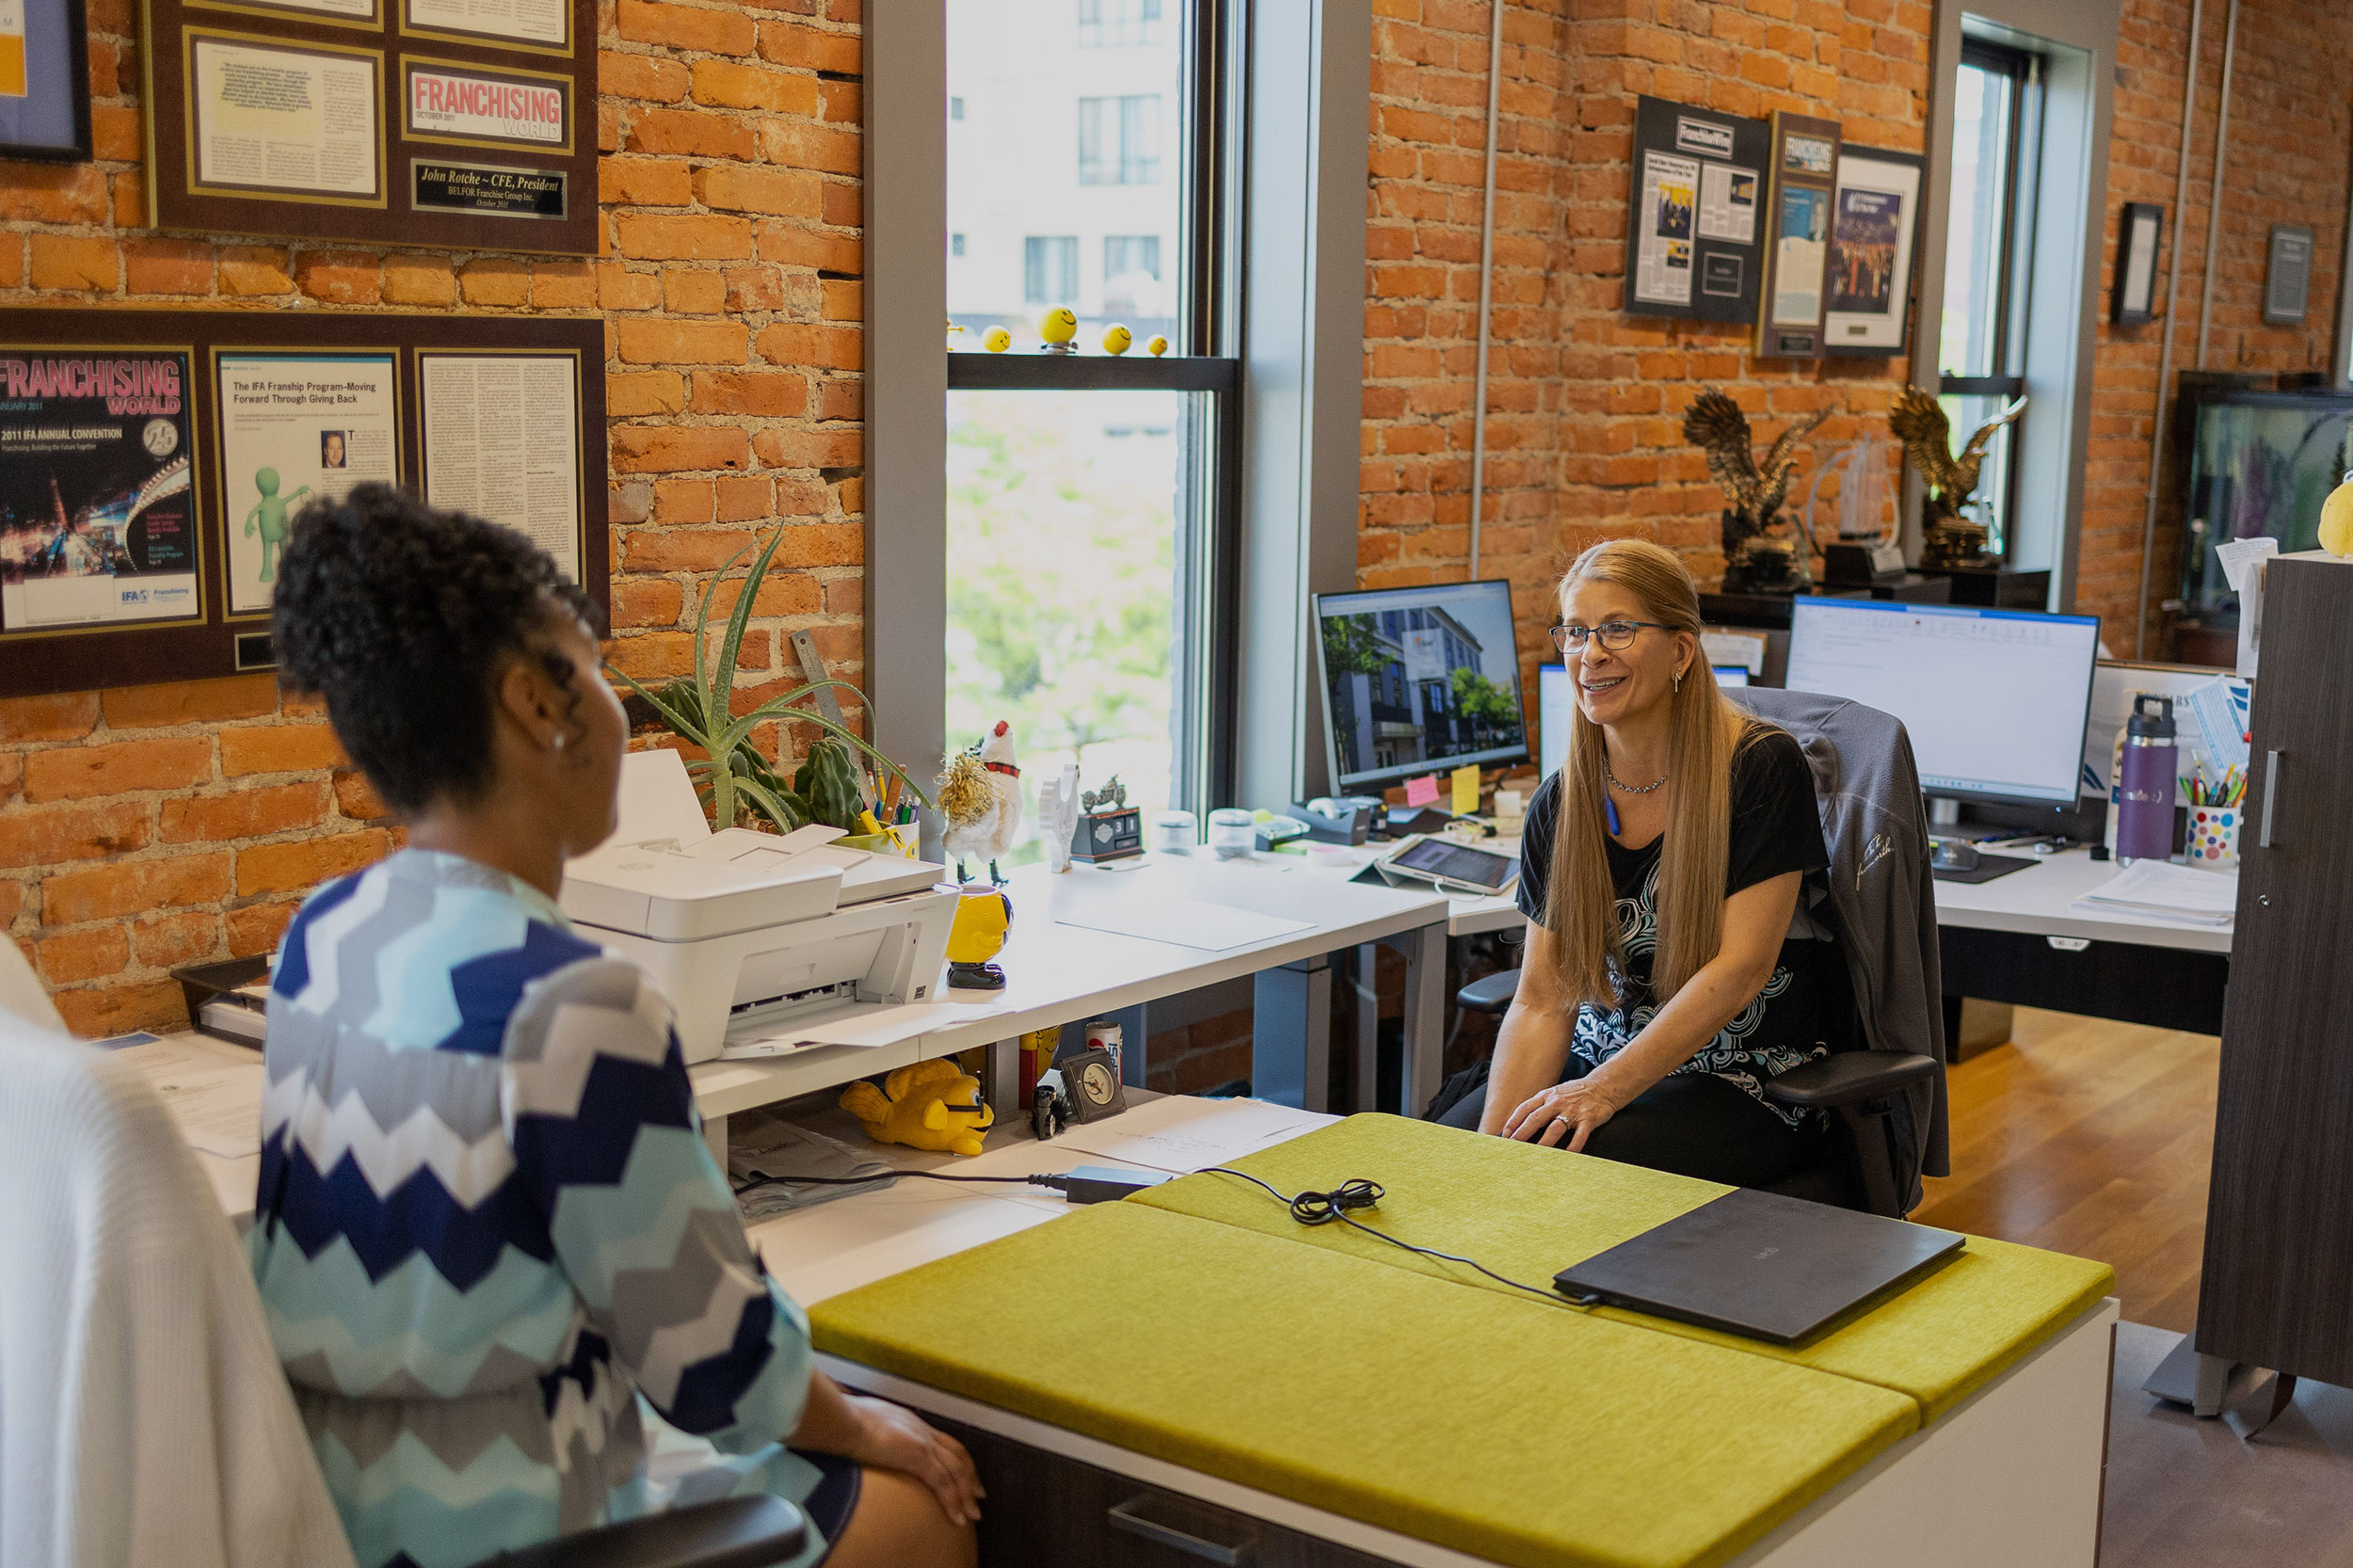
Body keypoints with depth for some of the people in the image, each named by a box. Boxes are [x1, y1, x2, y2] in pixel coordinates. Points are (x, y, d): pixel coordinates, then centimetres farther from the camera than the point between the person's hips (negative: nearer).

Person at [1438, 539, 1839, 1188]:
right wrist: (1495, 1136, -19)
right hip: (1605, 1057, 5)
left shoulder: (1762, 766, -12)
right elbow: (1543, 999, -3)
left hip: (1746, 1085, -4)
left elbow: (1739, 969, -16)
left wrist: (1605, 1089, -23)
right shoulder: (1561, 804, 1)